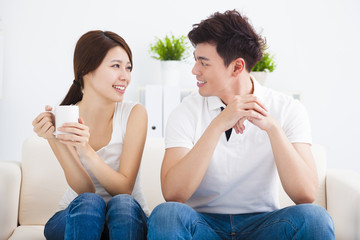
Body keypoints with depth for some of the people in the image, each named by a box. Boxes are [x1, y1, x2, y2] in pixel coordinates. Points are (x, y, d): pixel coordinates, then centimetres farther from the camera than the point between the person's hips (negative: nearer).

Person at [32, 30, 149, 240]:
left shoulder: (135, 113, -12)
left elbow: (124, 189, -17)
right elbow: (85, 191, -16)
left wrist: (87, 150, -33)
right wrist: (57, 141, -30)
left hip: (127, 217, 0)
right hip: (75, 216, 0)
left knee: (122, 203, -33)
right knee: (88, 202, -33)